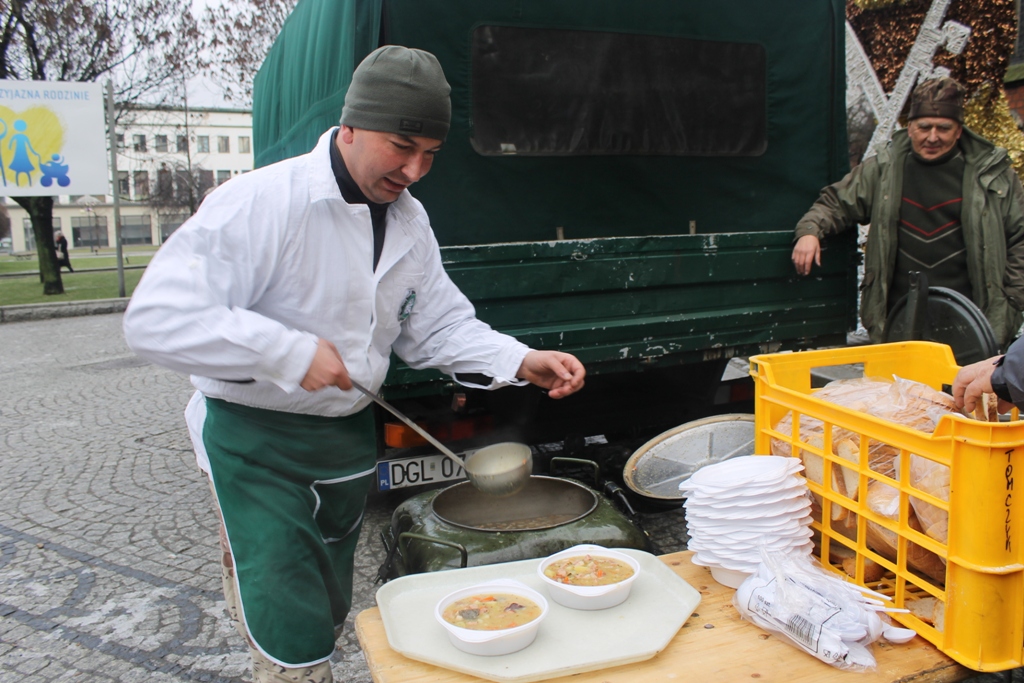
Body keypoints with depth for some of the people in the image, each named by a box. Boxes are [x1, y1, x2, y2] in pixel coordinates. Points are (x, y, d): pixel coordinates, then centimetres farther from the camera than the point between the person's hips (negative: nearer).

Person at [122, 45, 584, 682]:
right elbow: (156, 319, -27)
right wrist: (291, 352, -30)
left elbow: (440, 325, 7)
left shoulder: (410, 221, 1)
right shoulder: (261, 203, -22)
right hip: (254, 439, -6)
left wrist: (521, 362, -9)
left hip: (347, 437, 7)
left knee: (328, 614, 22)